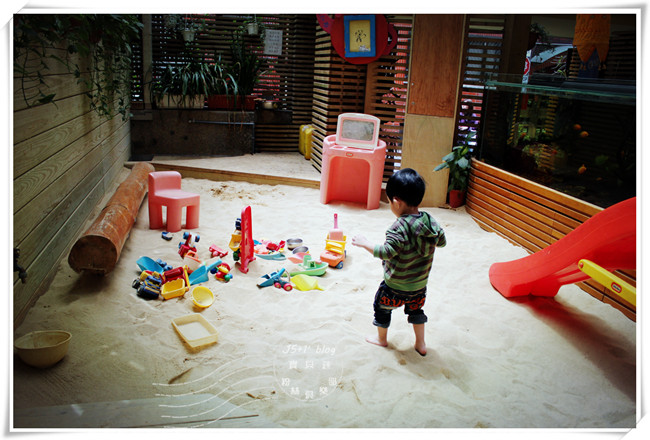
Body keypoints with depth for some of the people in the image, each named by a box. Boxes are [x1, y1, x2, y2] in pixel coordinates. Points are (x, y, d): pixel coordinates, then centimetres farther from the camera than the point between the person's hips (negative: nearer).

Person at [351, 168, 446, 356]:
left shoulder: (400, 227, -29)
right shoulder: (431, 221, -8)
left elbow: (387, 252, -34)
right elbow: (442, 241, 7)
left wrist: (365, 243, -23)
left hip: (395, 286, -6)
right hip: (420, 284, 6)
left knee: (382, 307, 21)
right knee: (416, 310, 29)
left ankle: (382, 339, 39)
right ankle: (421, 344, 39)